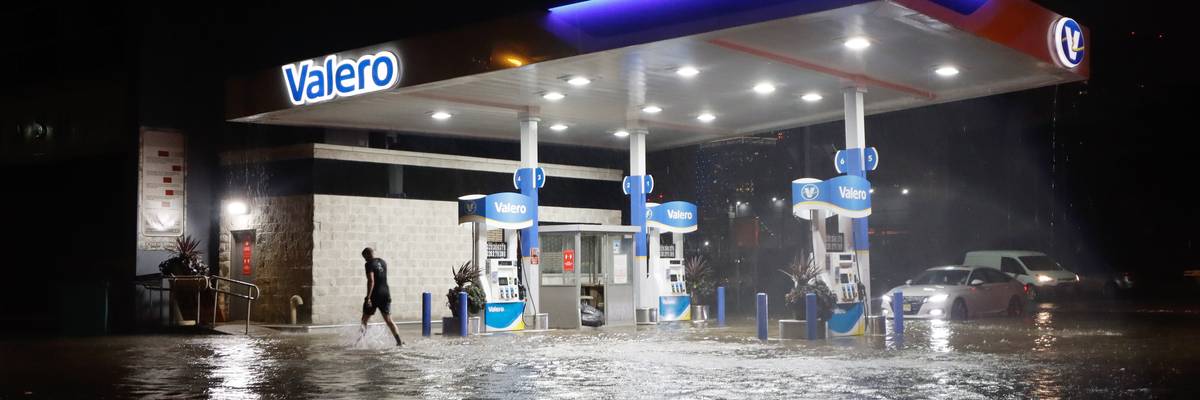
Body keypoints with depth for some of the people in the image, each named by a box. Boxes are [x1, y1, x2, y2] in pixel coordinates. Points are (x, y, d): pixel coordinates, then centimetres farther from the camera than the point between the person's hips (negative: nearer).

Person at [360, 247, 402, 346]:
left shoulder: (369, 264, -10)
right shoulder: (383, 262, 12)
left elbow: (371, 281, -20)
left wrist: (368, 297, -23)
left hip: (374, 296, -6)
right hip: (385, 294, 6)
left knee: (365, 320, 9)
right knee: (388, 320, 5)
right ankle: (399, 341, -8)